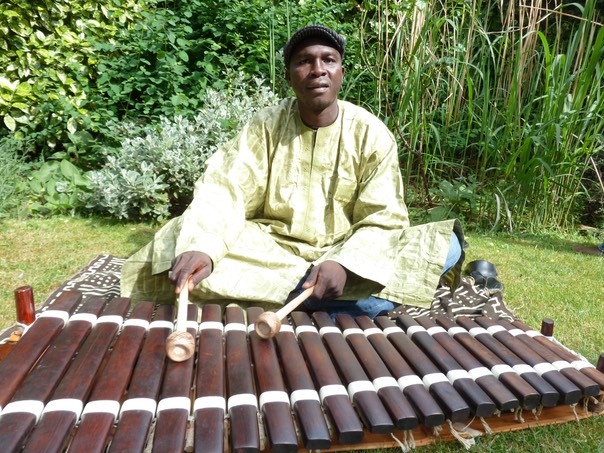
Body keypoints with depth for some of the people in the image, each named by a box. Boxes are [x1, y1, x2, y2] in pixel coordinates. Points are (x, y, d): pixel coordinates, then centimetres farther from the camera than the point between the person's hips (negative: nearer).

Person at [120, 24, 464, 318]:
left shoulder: (372, 134, -5)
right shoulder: (265, 127, -3)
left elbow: (382, 221, -11)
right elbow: (222, 194, -14)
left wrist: (344, 264, -31)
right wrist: (200, 248, -36)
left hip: (346, 253, 1)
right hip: (273, 250, 0)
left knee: (445, 247, -19)